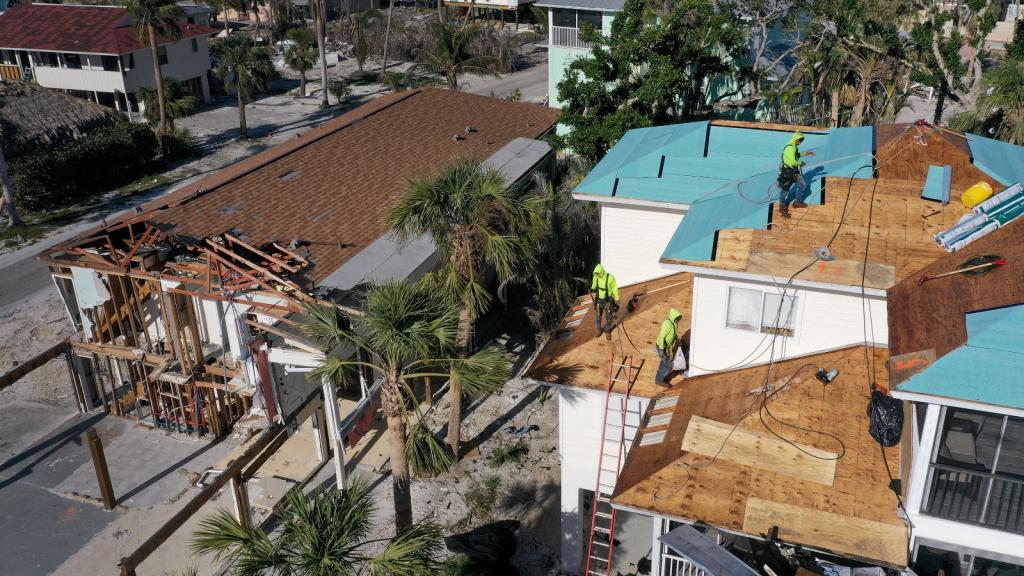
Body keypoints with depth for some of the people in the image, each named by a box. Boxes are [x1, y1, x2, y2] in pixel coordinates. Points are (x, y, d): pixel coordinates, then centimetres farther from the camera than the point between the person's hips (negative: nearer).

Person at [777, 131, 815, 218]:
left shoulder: (794, 147, 5)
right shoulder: (789, 148, -27)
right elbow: (793, 162, -30)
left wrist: (805, 153, 17)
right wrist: (800, 163, -13)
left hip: (794, 171, 10)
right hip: (787, 172, -10)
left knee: (802, 185, 19)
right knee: (785, 190, 4)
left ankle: (798, 202, 36)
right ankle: (782, 208, 19)